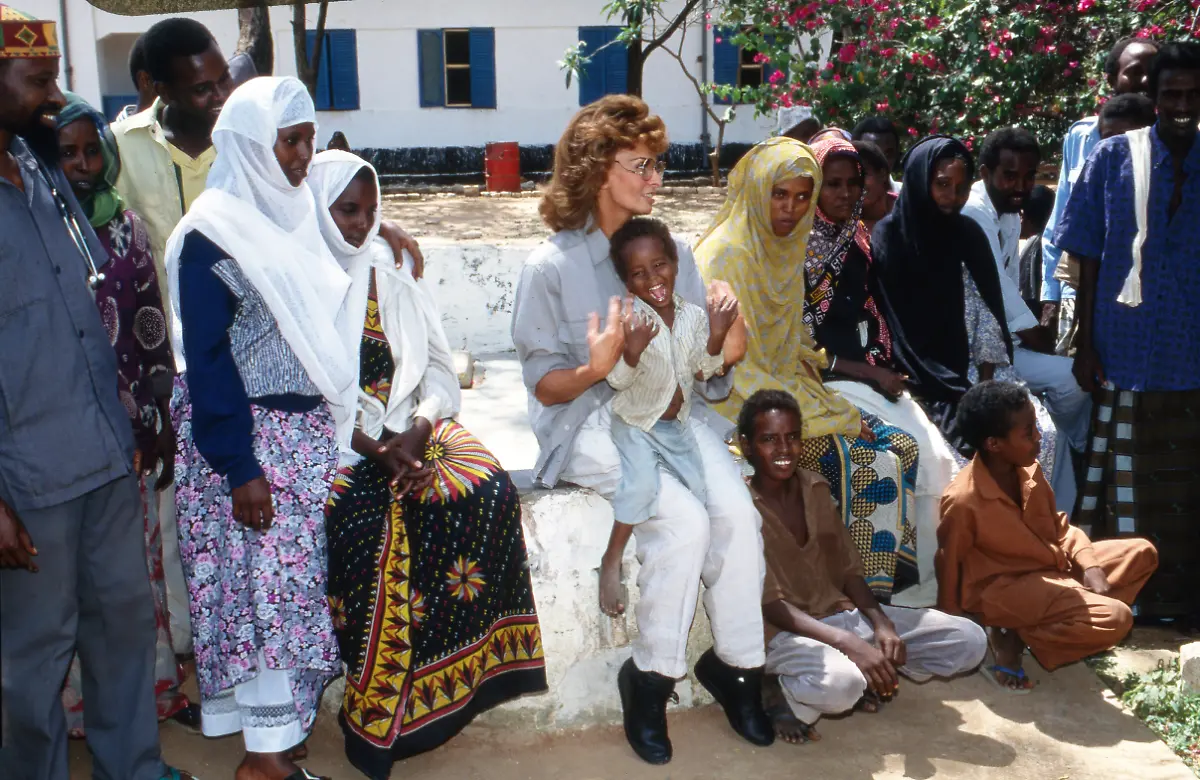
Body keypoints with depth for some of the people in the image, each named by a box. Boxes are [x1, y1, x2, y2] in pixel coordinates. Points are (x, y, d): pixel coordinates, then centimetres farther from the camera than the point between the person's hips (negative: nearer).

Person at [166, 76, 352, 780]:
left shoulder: (297, 213, 9)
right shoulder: (214, 233, -14)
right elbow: (207, 356, -15)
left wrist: (344, 423, 13)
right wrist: (239, 469, -17)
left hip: (308, 430, 7)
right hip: (249, 434, -7)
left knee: (297, 577, 12)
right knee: (266, 583, -1)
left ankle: (284, 718, 26)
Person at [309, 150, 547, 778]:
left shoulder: (393, 272, 14)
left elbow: (437, 366, 9)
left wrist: (416, 431, -11)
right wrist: (376, 446, -19)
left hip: (408, 427, 4)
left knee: (487, 489, -22)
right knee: (367, 518, -32)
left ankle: (460, 668, -11)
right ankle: (377, 708, -17)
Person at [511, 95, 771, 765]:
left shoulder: (674, 251, 9)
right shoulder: (553, 265, -5)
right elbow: (544, 385, -5)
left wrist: (724, 350, -13)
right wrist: (594, 370, -26)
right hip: (592, 420, -4)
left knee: (738, 513, -22)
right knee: (683, 518, -27)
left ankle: (736, 662, 0)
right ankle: (651, 678, -6)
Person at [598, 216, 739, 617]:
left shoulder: (694, 316, 1)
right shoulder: (627, 318, -16)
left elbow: (703, 372, 6)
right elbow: (617, 379, -19)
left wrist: (716, 337, -11)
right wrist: (632, 351, -39)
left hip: (677, 425, 5)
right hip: (634, 423, -5)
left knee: (699, 488, -5)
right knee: (642, 484, -27)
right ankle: (612, 561, -9)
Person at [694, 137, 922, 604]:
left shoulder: (786, 249, 10)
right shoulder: (726, 254, -17)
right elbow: (732, 364, -21)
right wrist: (830, 416, -19)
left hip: (789, 390, 9)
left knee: (903, 447, -2)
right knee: (872, 464, -19)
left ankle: (887, 574, 2)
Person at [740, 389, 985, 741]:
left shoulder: (815, 488, 9)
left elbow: (848, 570, 9)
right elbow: (769, 604, -18)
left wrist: (883, 625, -10)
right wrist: (849, 643, -28)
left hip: (841, 614, 7)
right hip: (784, 631, -7)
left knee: (969, 640, -4)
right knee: (839, 682, -41)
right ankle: (790, 694, -9)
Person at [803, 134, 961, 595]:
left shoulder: (858, 243, 13)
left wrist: (888, 373, 3)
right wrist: (870, 373, -12)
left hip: (874, 378, 6)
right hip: (826, 384, -6)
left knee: (936, 453, -17)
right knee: (916, 451, -23)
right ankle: (923, 578, -11)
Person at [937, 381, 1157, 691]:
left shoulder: (1030, 470, -4)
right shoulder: (963, 500, -26)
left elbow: (1058, 524, 10)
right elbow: (948, 566, -14)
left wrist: (1089, 564, -7)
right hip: (1002, 588, -9)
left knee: (1141, 552, 7)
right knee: (1115, 619, -22)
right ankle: (1014, 638, -4)